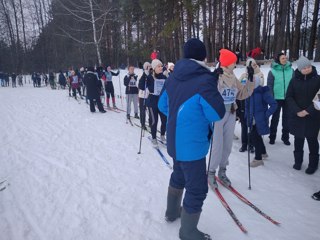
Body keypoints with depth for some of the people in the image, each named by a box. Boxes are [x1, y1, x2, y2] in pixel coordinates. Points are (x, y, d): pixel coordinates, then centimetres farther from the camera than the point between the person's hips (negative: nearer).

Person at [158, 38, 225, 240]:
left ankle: (172, 211, 48)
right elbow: (218, 114, -17)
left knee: (179, 176, 28)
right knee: (197, 188, 8)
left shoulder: (173, 77, 1)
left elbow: (163, 105, 11)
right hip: (192, 145, -8)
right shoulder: (205, 80, -23)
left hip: (176, 141, 8)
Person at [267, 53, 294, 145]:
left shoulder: (291, 70, 1)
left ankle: (285, 137, 23)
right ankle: (272, 136, 20)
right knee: (275, 118, 8)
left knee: (286, 118, 11)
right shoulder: (273, 71, -7)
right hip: (277, 98, -2)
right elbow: (269, 85, -6)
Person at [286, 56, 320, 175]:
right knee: (298, 140, 12)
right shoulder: (294, 80, 1)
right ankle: (298, 161, 27)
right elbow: (289, 97, -2)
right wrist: (297, 111, -14)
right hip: (297, 116, 2)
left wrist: (308, 110, -15)